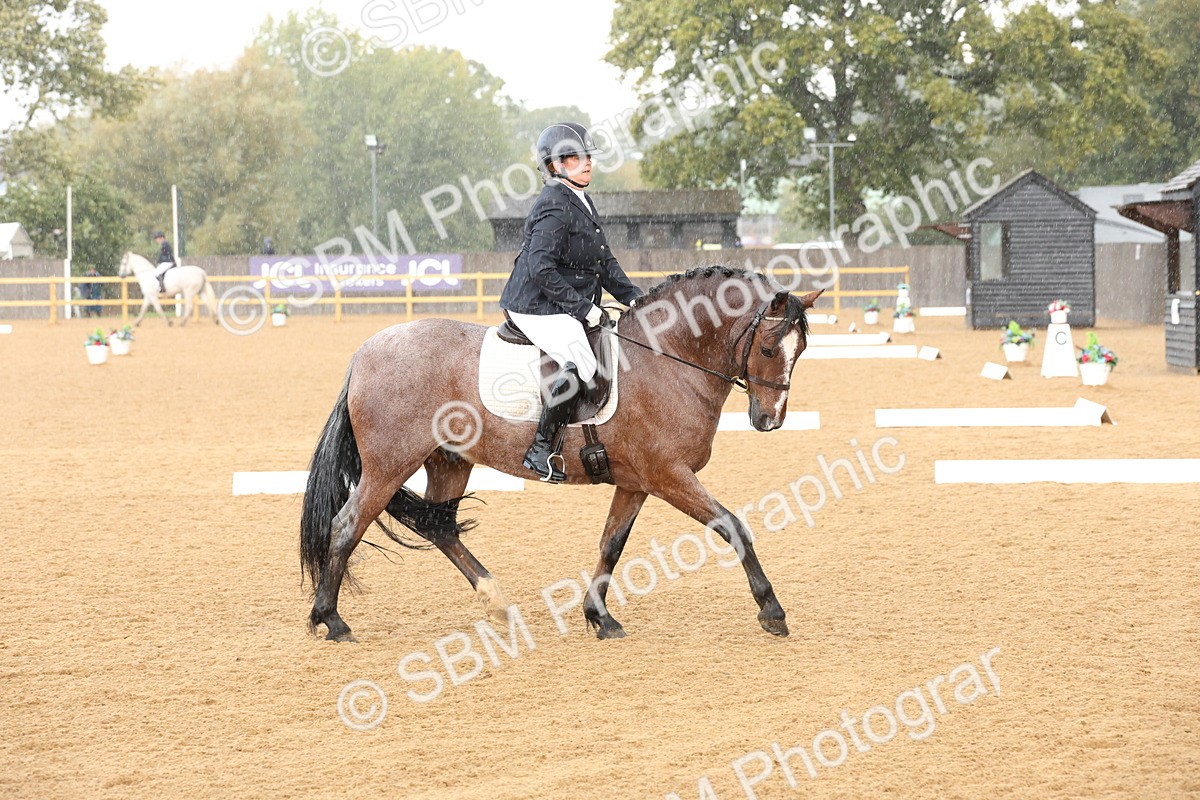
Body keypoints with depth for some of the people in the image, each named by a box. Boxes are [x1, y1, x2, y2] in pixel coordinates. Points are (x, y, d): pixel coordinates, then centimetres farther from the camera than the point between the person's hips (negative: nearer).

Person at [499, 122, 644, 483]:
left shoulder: (583, 203, 15)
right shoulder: (554, 207, -16)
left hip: (567, 308, 10)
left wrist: (633, 297, 9)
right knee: (581, 364, -27)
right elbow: (541, 270, -25)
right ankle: (541, 450, -21)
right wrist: (582, 306, -22)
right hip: (538, 307, -10)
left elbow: (604, 262, 21)